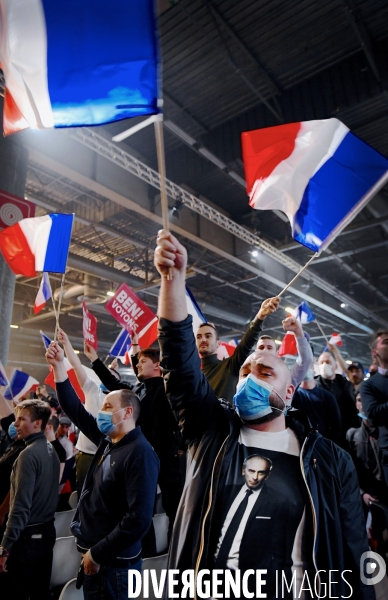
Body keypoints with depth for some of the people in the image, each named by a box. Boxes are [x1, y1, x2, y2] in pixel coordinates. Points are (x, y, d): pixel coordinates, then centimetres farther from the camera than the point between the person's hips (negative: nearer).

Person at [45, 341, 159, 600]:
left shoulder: (139, 454, -22)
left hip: (113, 562, -7)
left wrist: (96, 554, -17)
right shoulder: (108, 441, 2)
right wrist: (59, 365, -1)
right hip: (94, 552, 7)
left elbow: (139, 519, -26)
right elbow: (75, 409, 5)